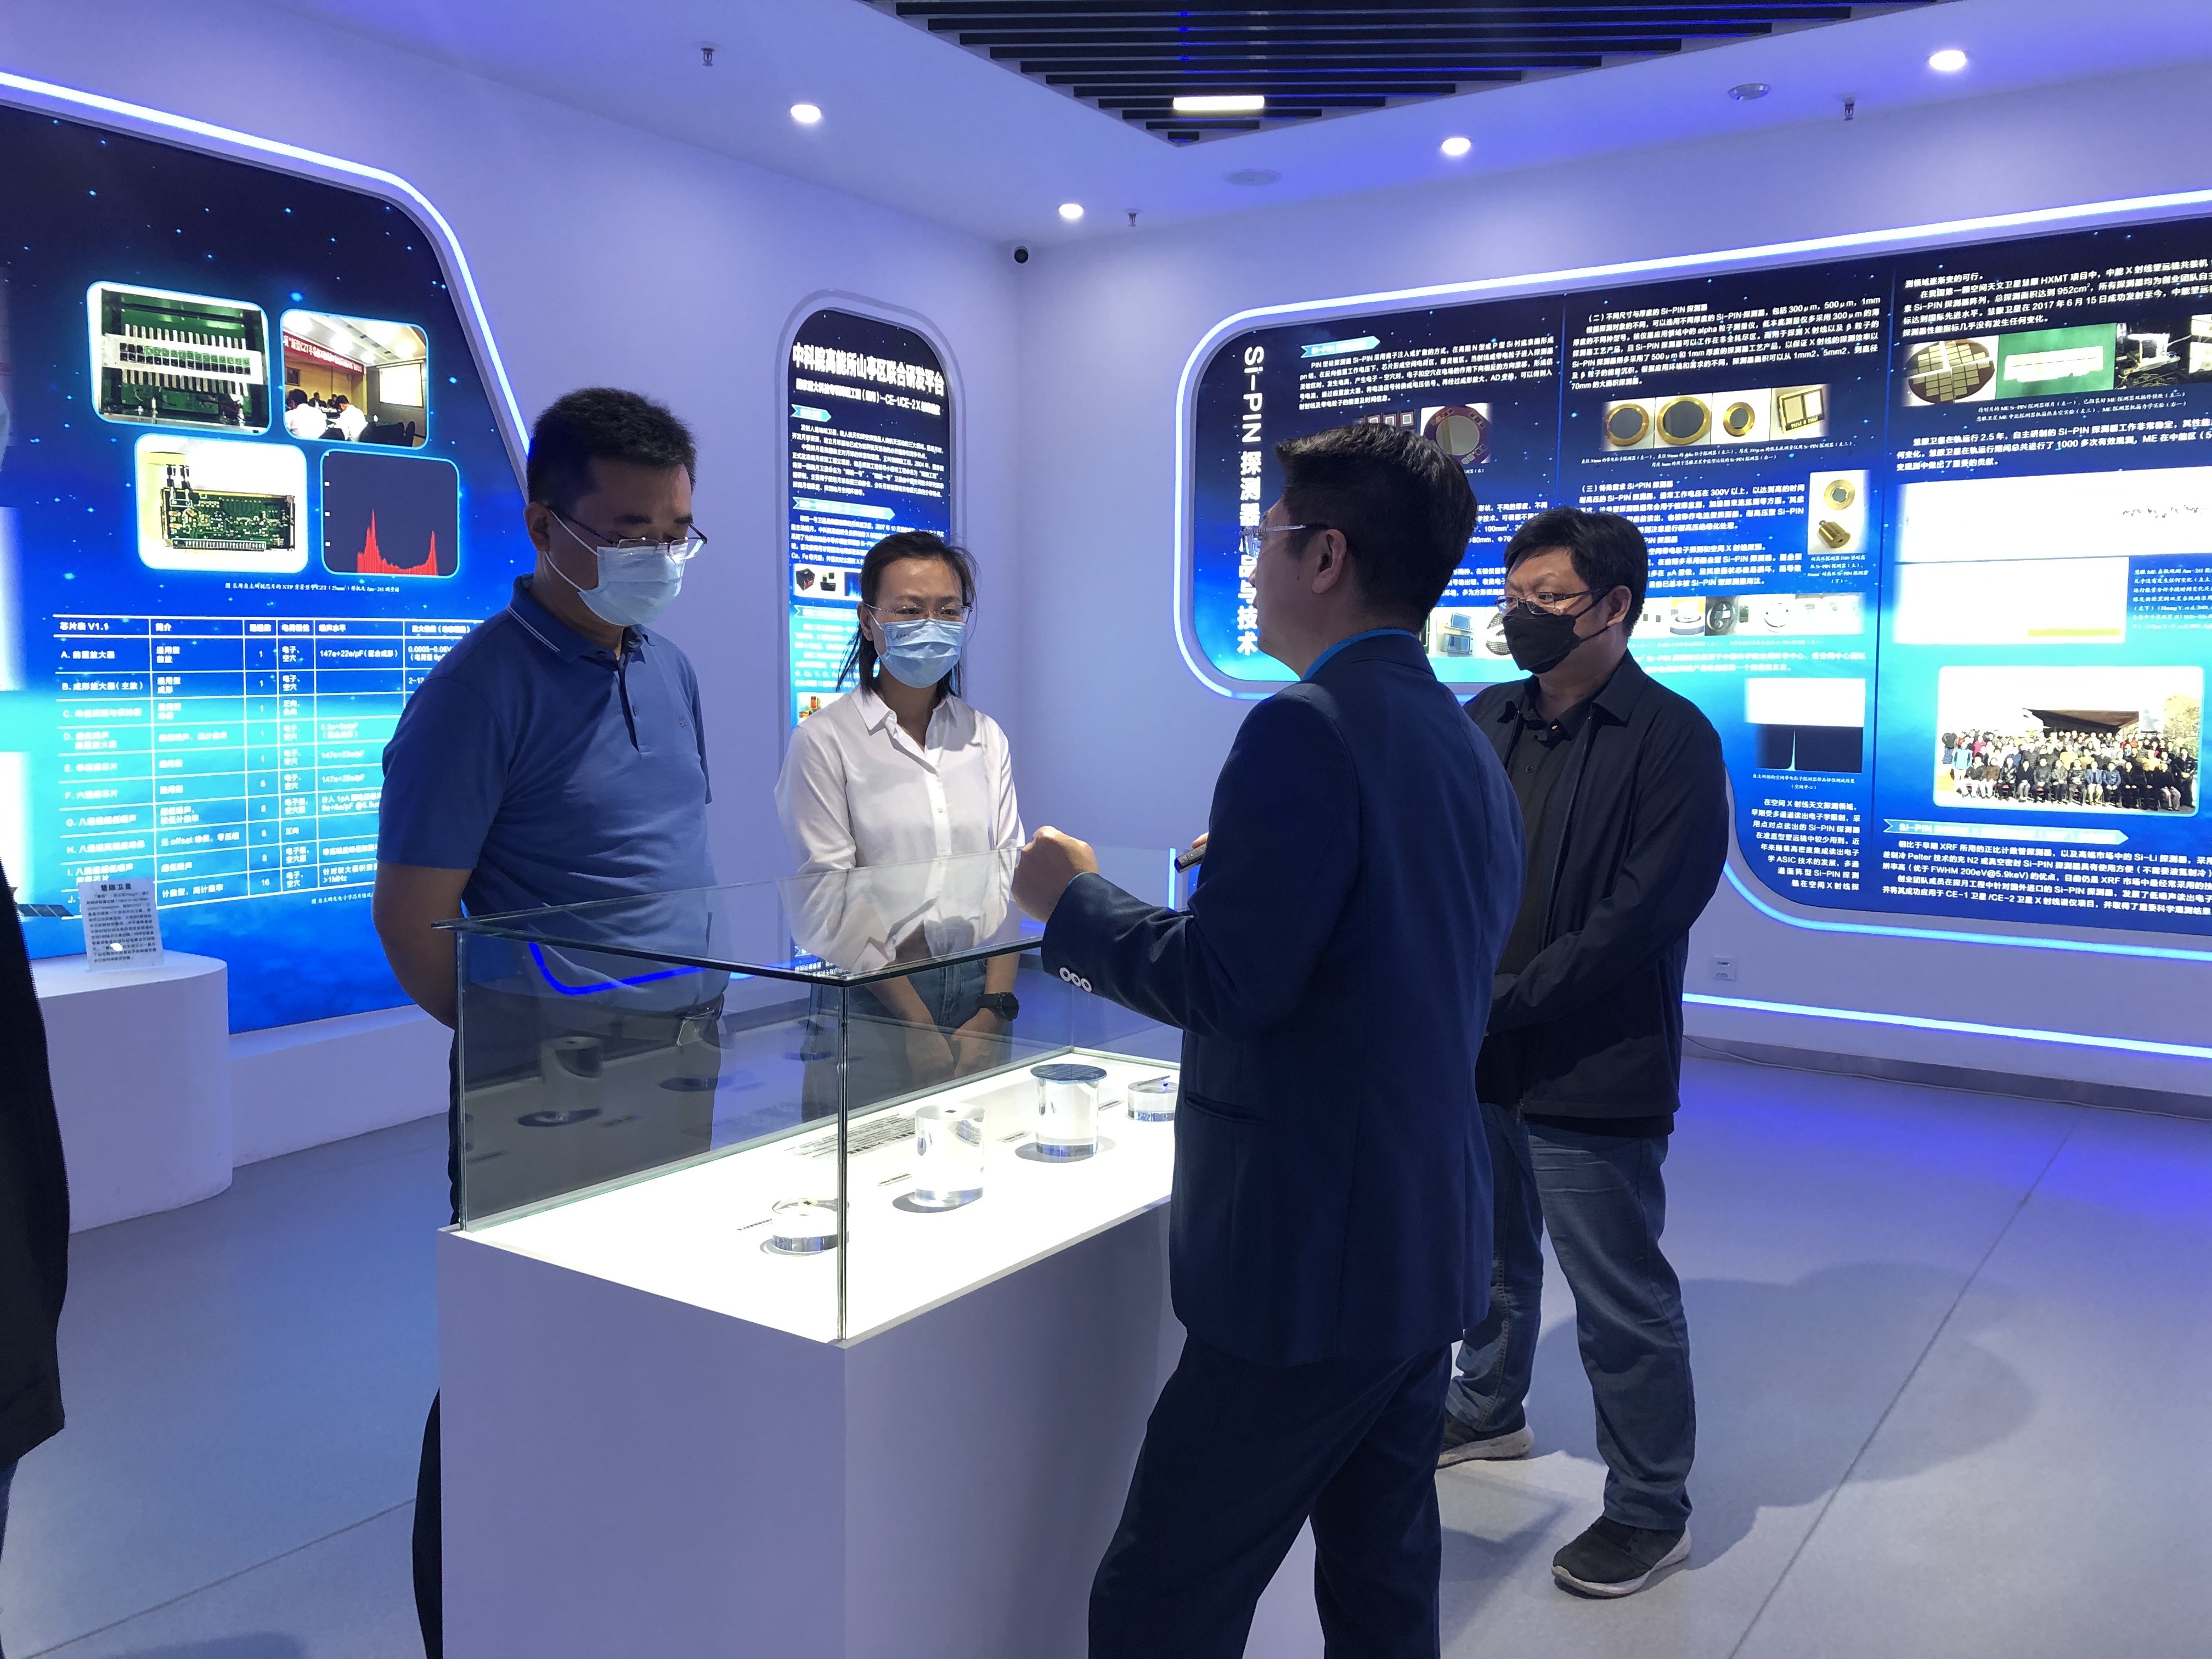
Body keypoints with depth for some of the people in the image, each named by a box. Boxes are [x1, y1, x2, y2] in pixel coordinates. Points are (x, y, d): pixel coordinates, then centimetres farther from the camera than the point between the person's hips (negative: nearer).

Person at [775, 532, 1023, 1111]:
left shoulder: (984, 736, 9)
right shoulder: (824, 742, -4)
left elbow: (1008, 878, 4)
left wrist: (995, 1010, -8)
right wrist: (918, 1026, -14)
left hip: (980, 989, 4)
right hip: (873, 1002, -3)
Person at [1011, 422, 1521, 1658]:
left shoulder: (1306, 728, -18)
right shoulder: (1469, 745, 11)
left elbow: (1228, 981, -22)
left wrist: (1075, 899, -7)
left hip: (1313, 1255, -9)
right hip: (1430, 1241, 10)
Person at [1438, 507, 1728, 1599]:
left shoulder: (1670, 738, -12)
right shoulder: (1484, 720, 7)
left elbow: (1642, 912, -18)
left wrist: (1504, 1002, -19)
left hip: (1591, 1074, -6)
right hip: (1475, 1055, 6)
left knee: (1621, 1300, 6)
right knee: (1490, 1254, 24)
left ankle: (1651, 1511, 25)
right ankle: (1487, 1411, 48)